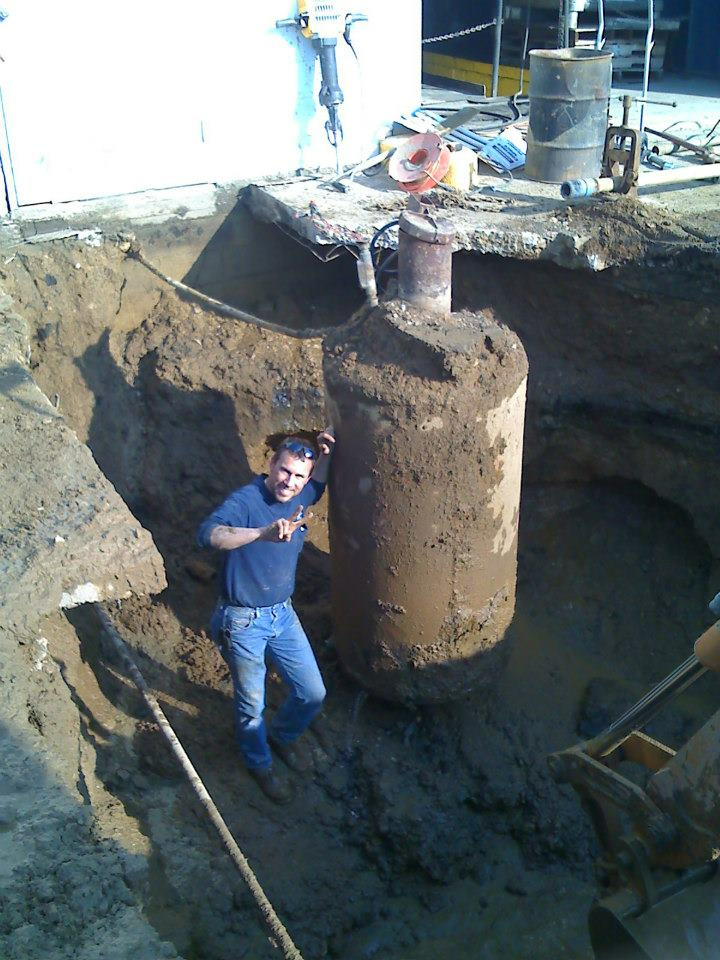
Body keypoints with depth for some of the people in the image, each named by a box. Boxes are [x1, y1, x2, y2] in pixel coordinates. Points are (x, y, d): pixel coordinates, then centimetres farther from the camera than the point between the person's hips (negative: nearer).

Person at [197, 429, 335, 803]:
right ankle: (260, 765, 39)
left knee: (313, 693, 13)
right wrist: (263, 533, -56)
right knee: (251, 705, 11)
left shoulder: (300, 498, -2)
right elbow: (207, 534, -43)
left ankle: (283, 736, 45)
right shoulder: (246, 499, -24)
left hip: (282, 614, 7)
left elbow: (318, 484, 25)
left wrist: (325, 453, 4)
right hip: (243, 621, -6)